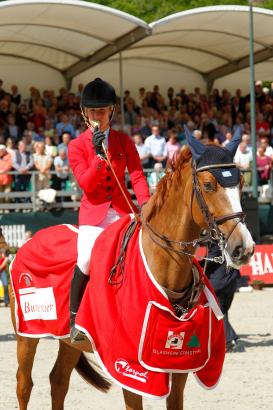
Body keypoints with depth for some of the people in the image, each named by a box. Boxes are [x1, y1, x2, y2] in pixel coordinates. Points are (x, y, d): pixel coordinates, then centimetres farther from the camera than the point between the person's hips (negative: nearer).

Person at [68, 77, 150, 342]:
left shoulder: (124, 141, 8)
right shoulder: (77, 146, 0)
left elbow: (137, 175, 1)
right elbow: (86, 184, -10)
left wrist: (144, 204, -16)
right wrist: (98, 154, -22)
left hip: (122, 209, 3)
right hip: (94, 211, -3)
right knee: (87, 258, -23)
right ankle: (74, 319, -9)